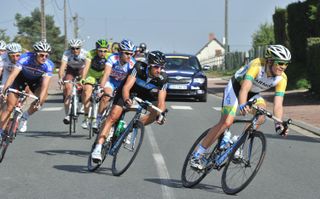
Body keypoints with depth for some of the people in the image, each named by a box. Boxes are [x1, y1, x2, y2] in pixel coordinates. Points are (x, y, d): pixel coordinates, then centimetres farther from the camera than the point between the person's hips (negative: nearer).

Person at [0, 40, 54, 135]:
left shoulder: (49, 65, -31)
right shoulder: (25, 58, -34)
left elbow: (44, 85, -36)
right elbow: (13, 75, -39)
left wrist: (39, 100, -50)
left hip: (36, 80, 1)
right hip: (21, 77, -1)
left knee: (43, 96, -28)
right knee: (9, 107, -7)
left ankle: (24, 117, -6)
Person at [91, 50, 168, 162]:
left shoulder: (162, 79, -24)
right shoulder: (139, 68, -32)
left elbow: (161, 101, -24)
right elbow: (126, 87, -38)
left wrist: (160, 115, -42)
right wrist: (126, 100, -57)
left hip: (145, 96, 4)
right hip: (128, 92, -4)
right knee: (114, 115, -21)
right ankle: (98, 147, -23)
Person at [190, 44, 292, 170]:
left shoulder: (282, 78, -19)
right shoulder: (257, 65, -34)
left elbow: (278, 105, -22)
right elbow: (244, 88, -46)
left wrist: (278, 124, -38)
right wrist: (242, 106, -64)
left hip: (253, 93, 5)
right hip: (235, 87, -5)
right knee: (226, 122, -18)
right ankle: (197, 155, -10)